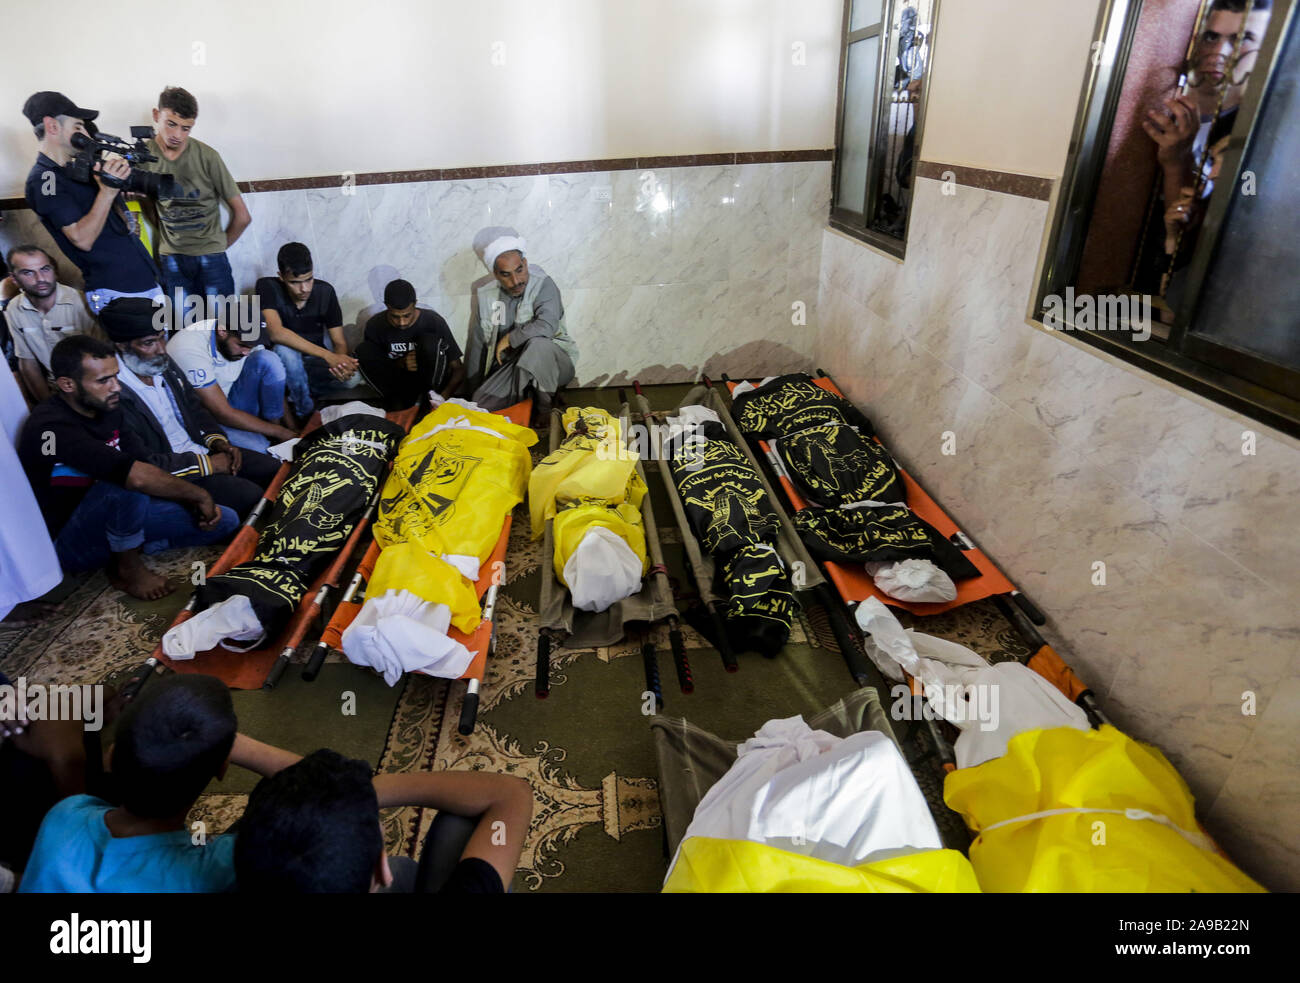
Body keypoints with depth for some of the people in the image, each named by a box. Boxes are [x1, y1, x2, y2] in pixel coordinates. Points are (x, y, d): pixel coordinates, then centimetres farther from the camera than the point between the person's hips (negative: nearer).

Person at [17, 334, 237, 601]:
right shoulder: (52, 428, -28)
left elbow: (148, 465, 0)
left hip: (116, 514, 7)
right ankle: (128, 568, -14)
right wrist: (199, 494, -27)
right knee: (126, 481, -37)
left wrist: (194, 502, -15)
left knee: (225, 521, -3)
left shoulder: (106, 408, -2)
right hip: (68, 543, -7)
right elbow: (137, 475, -40)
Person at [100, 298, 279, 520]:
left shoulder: (164, 364, 3)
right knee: (250, 496, -24)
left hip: (200, 449, 9)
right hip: (170, 473, -8)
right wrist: (206, 465, -18)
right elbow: (142, 463, -24)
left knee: (274, 469, 0)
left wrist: (219, 441, 0)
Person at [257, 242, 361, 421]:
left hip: (312, 362, 2)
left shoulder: (325, 292, -8)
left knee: (353, 377, -28)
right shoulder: (268, 287, -16)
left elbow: (339, 342, -6)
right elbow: (276, 333, -32)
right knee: (285, 349, -37)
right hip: (283, 363, -2)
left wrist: (342, 362, -32)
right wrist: (328, 355, -40)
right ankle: (306, 413, -19)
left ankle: (296, 394, -3)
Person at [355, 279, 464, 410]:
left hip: (429, 380, -2)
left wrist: (443, 398, -31)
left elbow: (458, 368, -14)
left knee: (431, 342, -30)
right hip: (397, 384, 2)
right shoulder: (375, 325, -10)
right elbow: (375, 366, 1)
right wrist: (401, 364, -21)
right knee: (362, 350, -21)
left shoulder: (433, 321, -16)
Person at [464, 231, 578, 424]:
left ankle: (544, 408, -16)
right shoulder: (485, 296, 4)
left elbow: (547, 325, -30)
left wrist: (509, 339, -17)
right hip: (510, 368, 4)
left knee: (538, 343, -37)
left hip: (551, 363, -3)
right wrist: (474, 393, 9)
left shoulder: (542, 284, -11)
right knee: (482, 404, -21)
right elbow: (476, 346, 10)